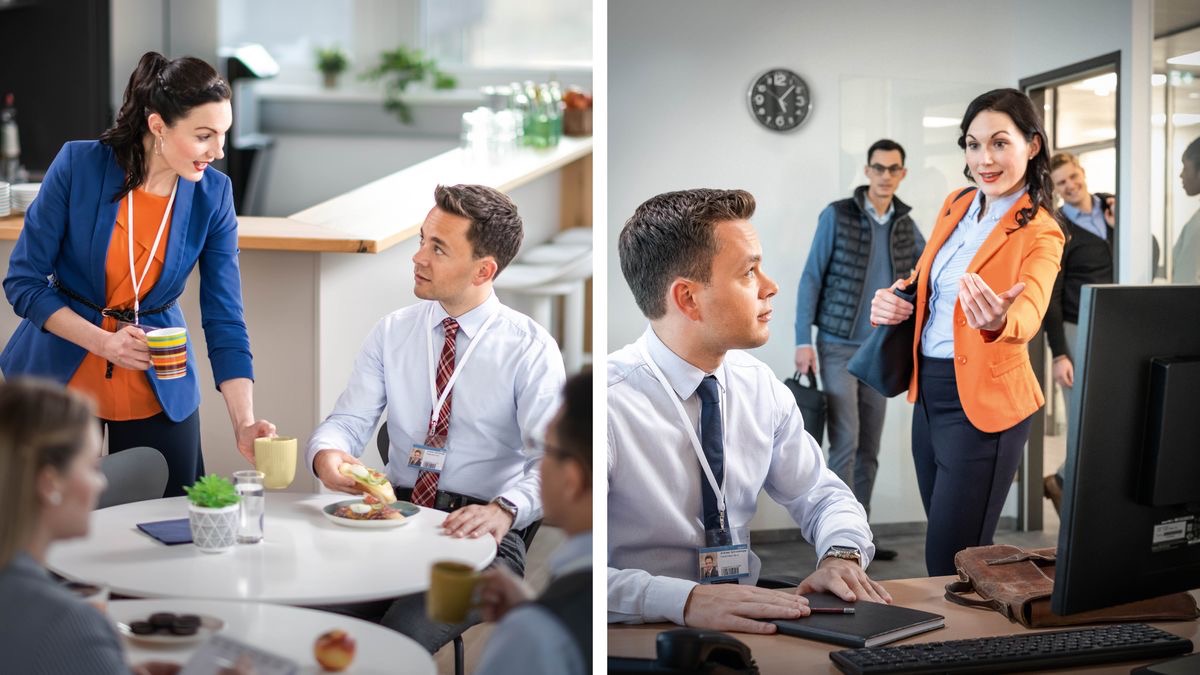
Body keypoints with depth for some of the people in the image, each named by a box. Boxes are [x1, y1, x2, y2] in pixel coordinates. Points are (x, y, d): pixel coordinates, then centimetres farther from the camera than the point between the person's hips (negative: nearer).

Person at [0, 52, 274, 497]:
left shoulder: (213, 195, -12)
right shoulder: (78, 165, -17)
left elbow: (224, 320, -12)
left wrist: (244, 424, -22)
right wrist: (104, 343, -23)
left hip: (158, 390, 1)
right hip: (60, 380, -1)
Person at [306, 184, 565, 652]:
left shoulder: (530, 348, -3)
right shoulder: (392, 331, 10)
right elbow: (349, 419, 7)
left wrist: (504, 509, -33)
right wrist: (326, 454, -18)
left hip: (480, 533, -3)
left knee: (398, 635, -29)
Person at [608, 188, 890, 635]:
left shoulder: (759, 385, 4)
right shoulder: (610, 403, -18)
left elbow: (822, 494, 14)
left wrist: (842, 554, -7)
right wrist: (685, 600, -36)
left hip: (749, 628, 5)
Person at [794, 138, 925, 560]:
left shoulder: (905, 225, 8)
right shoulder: (837, 215, -5)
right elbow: (811, 279, -6)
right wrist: (803, 341, -10)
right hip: (838, 347, -5)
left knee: (868, 449, 9)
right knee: (845, 442, -10)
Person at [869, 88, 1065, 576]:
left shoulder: (1039, 234, -12)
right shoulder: (956, 206, 8)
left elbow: (1028, 313, -31)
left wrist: (998, 321, -55)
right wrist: (893, 299, -1)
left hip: (981, 402, -7)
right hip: (929, 391, 7)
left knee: (950, 565, -5)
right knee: (946, 548, 16)